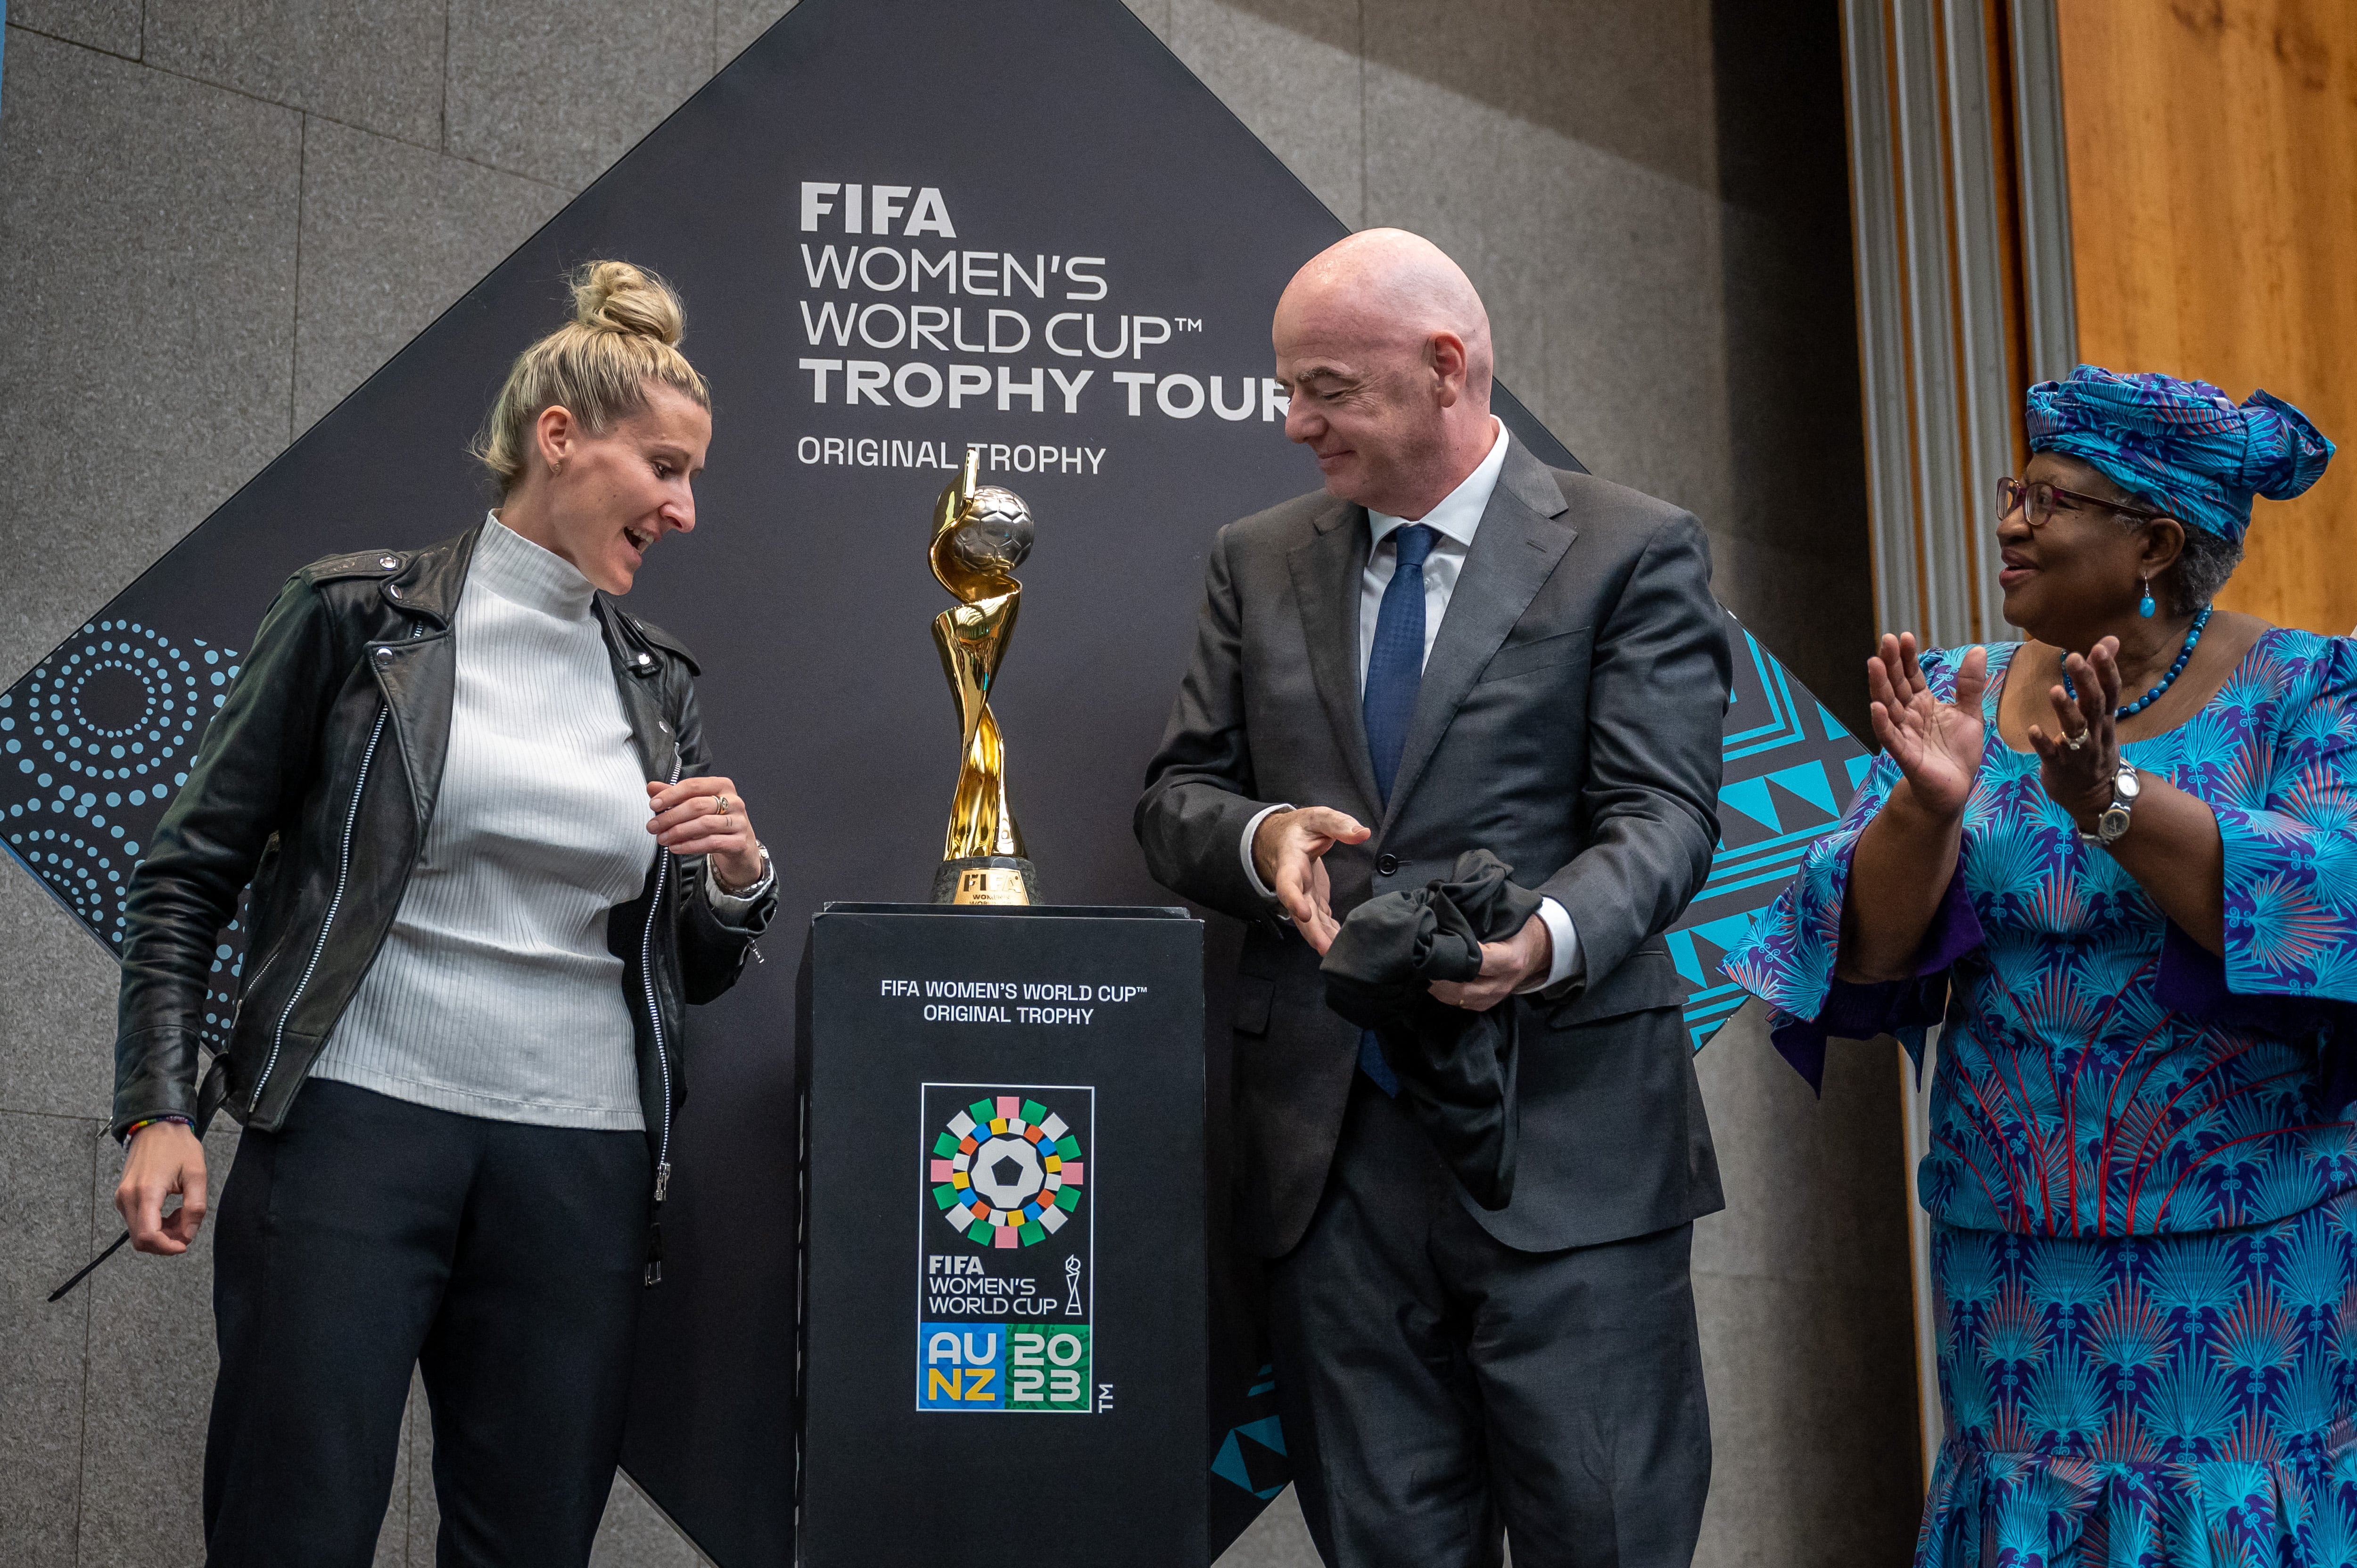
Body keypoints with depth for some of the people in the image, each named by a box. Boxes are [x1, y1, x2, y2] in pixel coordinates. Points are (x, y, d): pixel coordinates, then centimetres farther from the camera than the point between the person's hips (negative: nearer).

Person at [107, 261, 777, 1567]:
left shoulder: (656, 682, 13)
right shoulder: (359, 613, 1)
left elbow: (694, 971, 18)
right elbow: (190, 870, 3)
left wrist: (738, 877, -3)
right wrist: (160, 1110, -6)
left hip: (582, 1161, 4)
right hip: (358, 1120, -4)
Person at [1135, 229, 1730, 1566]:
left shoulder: (1634, 552, 2)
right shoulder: (1258, 564, 15)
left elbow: (1663, 815, -6)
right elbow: (1178, 797, 15)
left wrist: (1548, 938, -27)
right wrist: (1260, 838, -10)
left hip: (1565, 1144, -3)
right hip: (1334, 1146, 4)